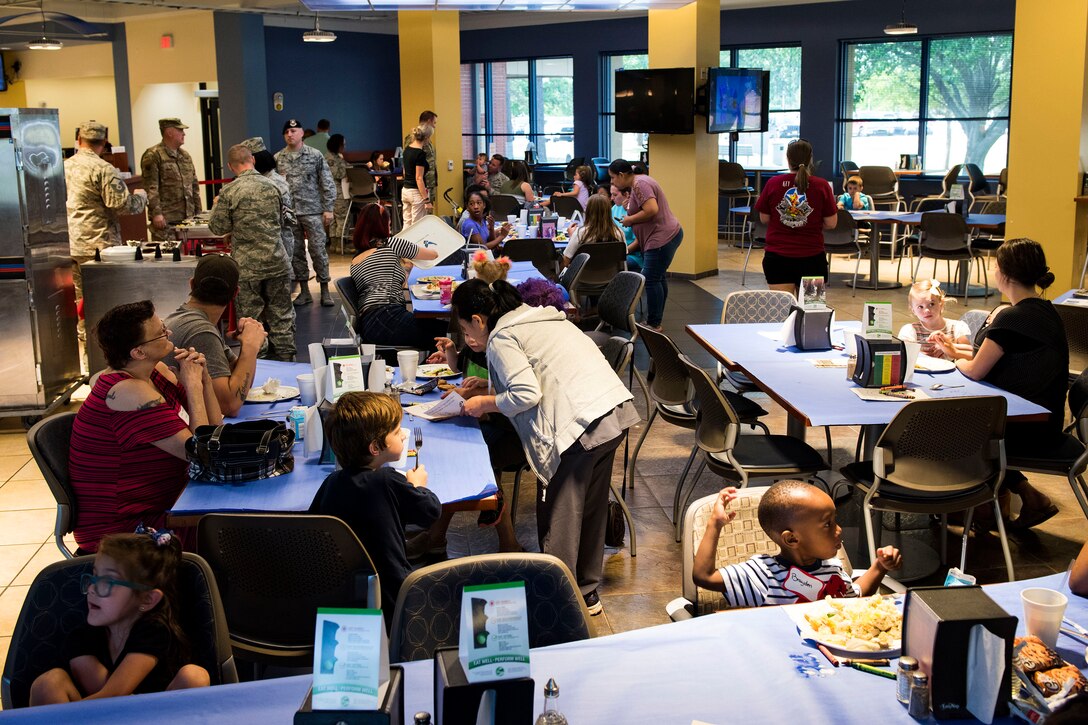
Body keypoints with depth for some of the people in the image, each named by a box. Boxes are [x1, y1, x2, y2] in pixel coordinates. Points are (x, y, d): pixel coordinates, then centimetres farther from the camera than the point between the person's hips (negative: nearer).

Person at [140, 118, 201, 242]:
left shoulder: (185, 156, 17)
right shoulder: (153, 156, -6)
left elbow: (194, 185, 21)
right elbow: (151, 188, -13)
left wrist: (198, 212, 17)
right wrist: (156, 213, -20)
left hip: (187, 218, 7)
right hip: (165, 220, -7)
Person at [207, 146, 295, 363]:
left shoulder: (229, 192, -9)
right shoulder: (271, 187, 2)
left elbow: (218, 227, -3)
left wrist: (217, 206, 14)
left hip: (246, 266, -3)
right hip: (276, 263, 3)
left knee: (249, 318, 5)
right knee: (281, 315, 11)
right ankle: (285, 356, 16)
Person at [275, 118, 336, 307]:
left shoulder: (315, 155, -1)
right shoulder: (278, 159, 6)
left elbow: (327, 183, -1)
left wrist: (328, 208, -6)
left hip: (312, 211, -3)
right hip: (288, 213, 3)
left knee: (318, 250, -2)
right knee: (295, 252, 6)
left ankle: (325, 291, 6)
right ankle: (304, 291, 15)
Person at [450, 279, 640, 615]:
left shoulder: (501, 338, -2)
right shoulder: (541, 318, 24)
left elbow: (527, 395, -13)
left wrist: (484, 404, 3)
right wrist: (491, 387, 26)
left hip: (581, 423, -10)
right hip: (616, 411, 10)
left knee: (558, 519, 1)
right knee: (590, 509, 20)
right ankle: (587, 592, 31)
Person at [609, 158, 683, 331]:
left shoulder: (640, 184, -16)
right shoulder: (640, 181, 16)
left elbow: (652, 210, -28)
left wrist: (630, 219, -13)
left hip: (662, 238, -11)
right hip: (669, 235, 11)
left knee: (651, 279, -8)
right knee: (659, 278, 15)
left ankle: (653, 324, -3)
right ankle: (655, 320, 23)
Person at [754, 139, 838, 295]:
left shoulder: (773, 183, -6)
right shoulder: (821, 186, -7)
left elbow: (764, 218, 4)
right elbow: (831, 223, -3)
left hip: (777, 256, 0)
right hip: (812, 257, 0)